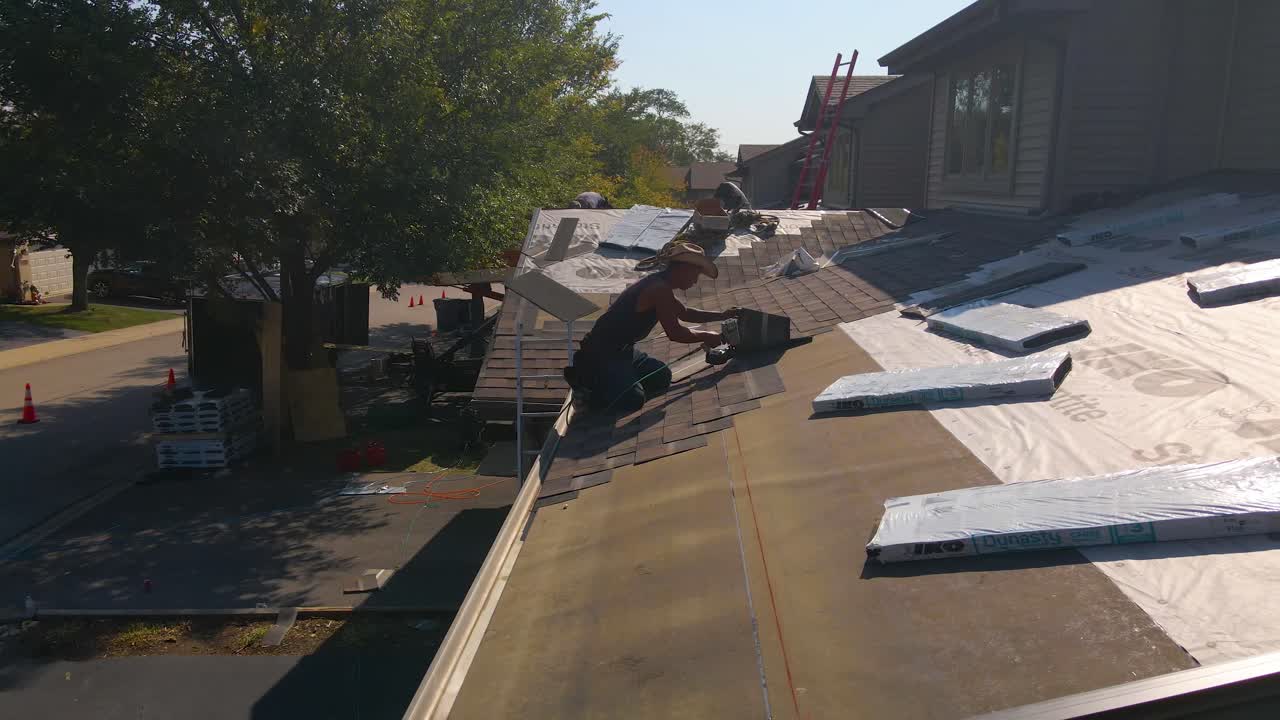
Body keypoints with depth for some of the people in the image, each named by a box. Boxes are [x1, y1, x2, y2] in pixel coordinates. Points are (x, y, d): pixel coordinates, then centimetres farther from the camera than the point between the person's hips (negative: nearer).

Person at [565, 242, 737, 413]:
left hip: (621, 350, 11)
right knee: (632, 400, -26)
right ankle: (585, 378, -2)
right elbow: (674, 333, -19)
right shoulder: (660, 289, -21)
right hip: (601, 353, -11)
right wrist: (706, 337, -5)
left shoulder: (660, 284, 12)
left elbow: (685, 313, 25)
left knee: (662, 377, 12)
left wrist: (723, 316, 19)